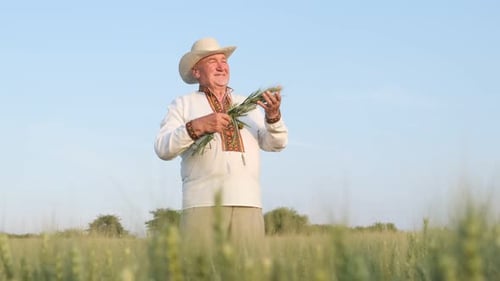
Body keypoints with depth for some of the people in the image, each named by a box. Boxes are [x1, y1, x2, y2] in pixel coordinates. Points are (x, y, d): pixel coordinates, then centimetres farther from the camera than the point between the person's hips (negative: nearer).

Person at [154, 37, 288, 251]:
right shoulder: (183, 105, 14)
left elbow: (275, 143, 11)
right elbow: (163, 148, 0)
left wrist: (273, 116, -10)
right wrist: (197, 127, -15)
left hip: (248, 204, 3)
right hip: (202, 205, -3)